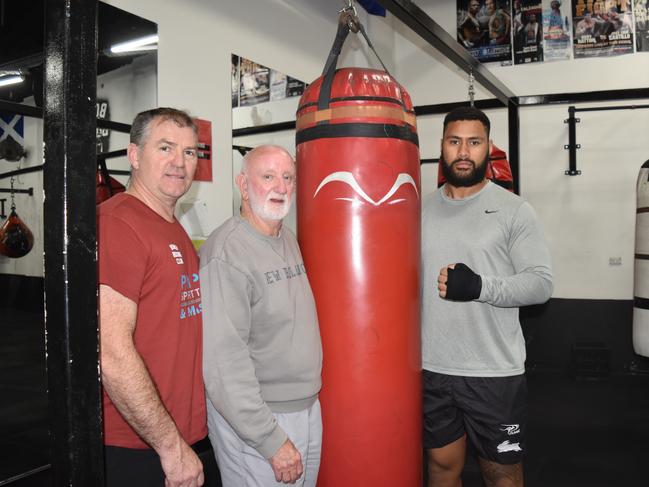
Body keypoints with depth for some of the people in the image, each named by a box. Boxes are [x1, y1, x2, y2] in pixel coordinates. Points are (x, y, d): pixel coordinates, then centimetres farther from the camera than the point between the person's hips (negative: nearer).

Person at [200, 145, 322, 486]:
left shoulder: (289, 241, 7)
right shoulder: (225, 253, -20)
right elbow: (224, 362, -23)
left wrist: (309, 399, 15)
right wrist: (273, 440, -21)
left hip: (309, 410, 8)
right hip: (255, 420, -8)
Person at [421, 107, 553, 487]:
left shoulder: (514, 210, -4)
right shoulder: (422, 210, 7)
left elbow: (542, 283, -8)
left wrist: (479, 287, -24)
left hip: (495, 371, -3)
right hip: (432, 368, 3)